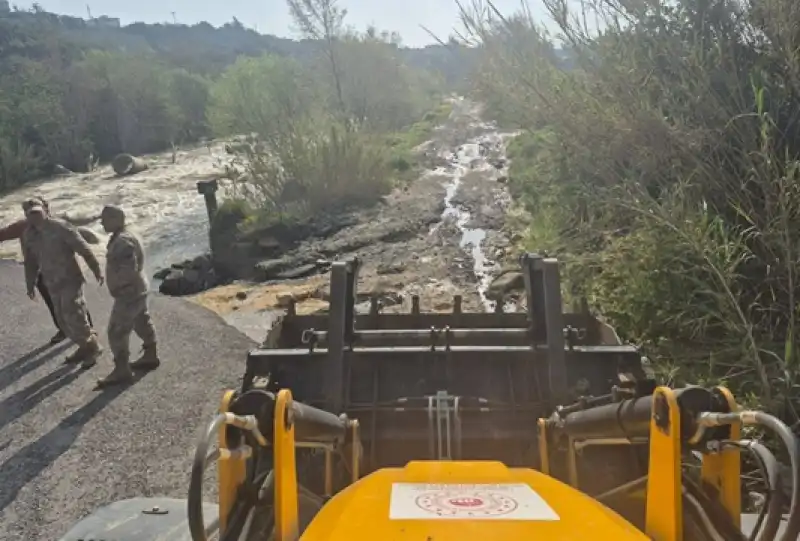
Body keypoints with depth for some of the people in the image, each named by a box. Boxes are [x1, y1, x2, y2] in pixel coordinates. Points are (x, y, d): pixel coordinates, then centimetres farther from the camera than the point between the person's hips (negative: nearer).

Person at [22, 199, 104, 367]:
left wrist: (97, 270, -14)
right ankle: (85, 347, 28)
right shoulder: (27, 235, 3)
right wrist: (30, 285, 13)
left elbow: (84, 249, -13)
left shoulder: (61, 227, -15)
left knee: (74, 317, -10)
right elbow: (30, 262, 13)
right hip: (52, 284, 6)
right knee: (63, 320, 11)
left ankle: (93, 347, 10)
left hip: (70, 280, -6)